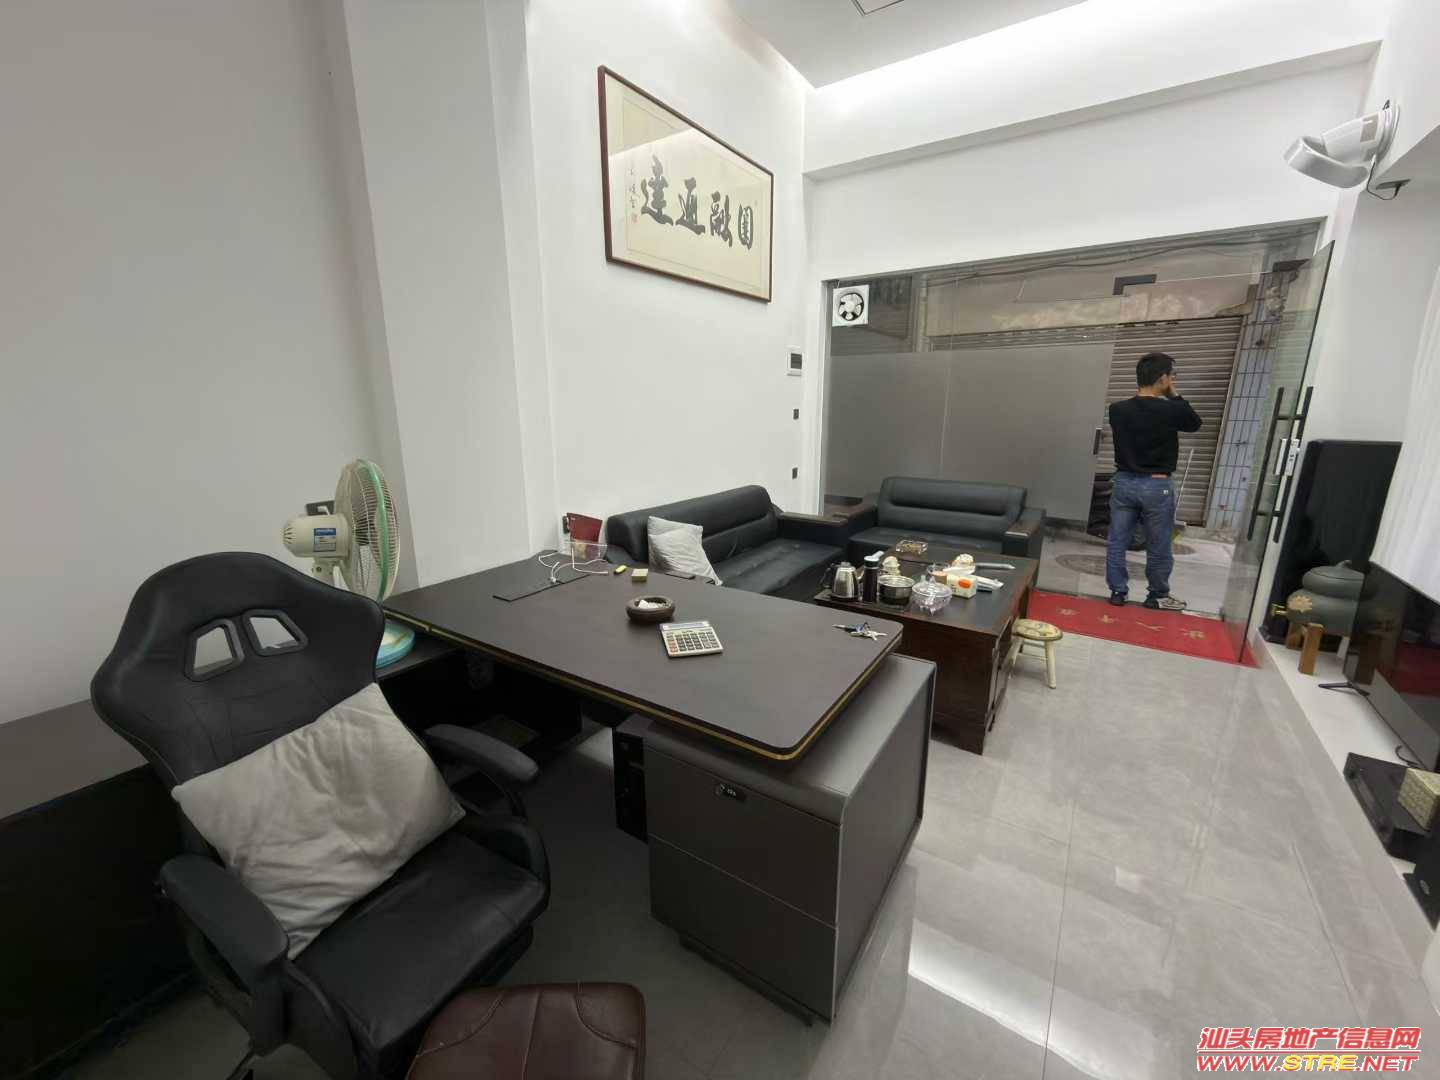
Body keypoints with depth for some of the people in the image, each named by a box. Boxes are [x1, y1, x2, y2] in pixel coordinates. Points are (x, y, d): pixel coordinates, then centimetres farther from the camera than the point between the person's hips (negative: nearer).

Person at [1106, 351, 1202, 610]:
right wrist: (1174, 395, 7)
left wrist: (1141, 394, 13)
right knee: (1158, 548, 12)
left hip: (1124, 483, 3)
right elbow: (1195, 424, 10)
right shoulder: (1171, 410, -12)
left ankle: (1118, 592, 17)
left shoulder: (1117, 410, -3)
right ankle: (1158, 597, 25)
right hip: (1157, 486, -3)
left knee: (1117, 543, 10)